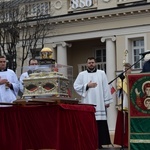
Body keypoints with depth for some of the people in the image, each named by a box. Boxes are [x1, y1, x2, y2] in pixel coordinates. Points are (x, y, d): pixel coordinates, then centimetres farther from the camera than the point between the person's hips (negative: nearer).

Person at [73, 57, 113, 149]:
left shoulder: (101, 73, 10)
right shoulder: (82, 74, 10)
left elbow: (106, 88, 4)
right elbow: (76, 86, 2)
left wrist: (107, 101, -2)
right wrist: (87, 86, -8)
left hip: (99, 104, 0)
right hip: (87, 104, 0)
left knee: (100, 123, -4)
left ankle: (100, 142, 2)